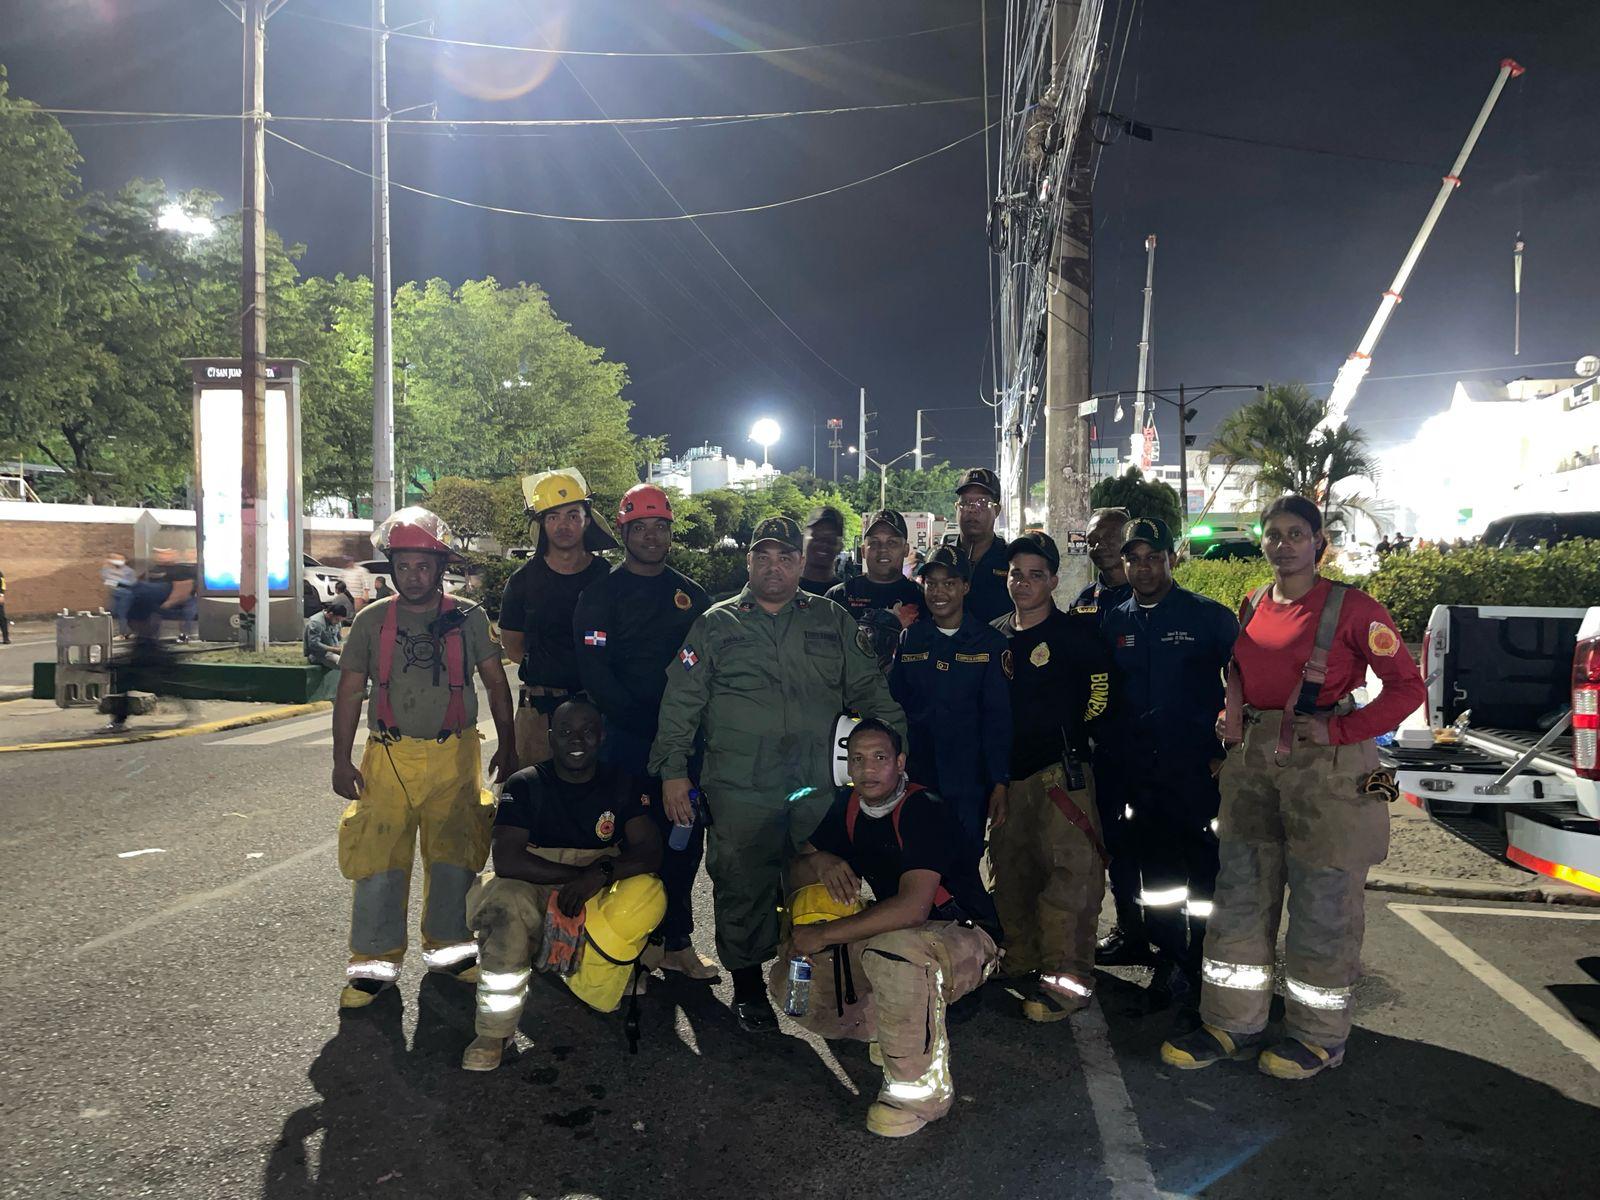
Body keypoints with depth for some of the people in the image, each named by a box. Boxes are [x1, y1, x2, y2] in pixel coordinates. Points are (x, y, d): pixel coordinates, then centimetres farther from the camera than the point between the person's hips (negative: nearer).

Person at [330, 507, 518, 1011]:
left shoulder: (468, 618, 2)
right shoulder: (371, 621, 3)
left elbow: (496, 684, 7)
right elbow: (349, 691, 6)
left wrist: (507, 747, 4)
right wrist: (341, 759, 2)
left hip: (455, 757, 0)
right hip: (389, 757, 0)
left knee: (455, 854, 8)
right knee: (379, 858, -2)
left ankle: (448, 946, 26)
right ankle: (375, 960, 14)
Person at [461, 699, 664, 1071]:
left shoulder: (623, 784, 1)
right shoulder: (525, 785, -4)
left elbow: (650, 851, -8)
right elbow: (506, 860, -16)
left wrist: (600, 874, -25)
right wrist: (577, 873, -20)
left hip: (601, 894, 1)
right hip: (534, 891, -1)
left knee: (648, 894, -30)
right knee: (506, 903, -35)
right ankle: (494, 1032, -21)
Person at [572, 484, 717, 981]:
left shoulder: (692, 594, 14)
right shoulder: (601, 594, 0)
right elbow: (594, 669, -8)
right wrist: (639, 719, -14)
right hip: (626, 739, -4)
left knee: (684, 842, 7)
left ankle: (675, 942, 19)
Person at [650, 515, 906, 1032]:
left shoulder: (833, 622, 11)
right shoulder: (715, 625, 7)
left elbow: (870, 691, 14)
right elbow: (680, 702, 5)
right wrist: (673, 770, -2)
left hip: (817, 789, 1)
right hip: (738, 791, -1)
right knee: (743, 892, 6)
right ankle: (747, 986, 24)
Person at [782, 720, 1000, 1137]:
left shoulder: (923, 810, -23)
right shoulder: (849, 806, 0)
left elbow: (913, 907, -35)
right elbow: (796, 875, 6)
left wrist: (824, 935, -29)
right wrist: (820, 862, -19)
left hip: (966, 941, -8)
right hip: (892, 933, 8)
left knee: (892, 949, -40)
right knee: (788, 980, -5)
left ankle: (921, 1088, -21)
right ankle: (893, 1032, 9)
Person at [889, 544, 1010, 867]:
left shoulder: (989, 643, 0)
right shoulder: (909, 639, 7)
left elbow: (998, 717, -3)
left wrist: (1000, 783, -8)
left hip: (968, 783, -2)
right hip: (914, 779, 2)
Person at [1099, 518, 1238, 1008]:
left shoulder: (1210, 617, -3)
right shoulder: (1112, 623, 8)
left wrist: (1228, 750, -6)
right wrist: (1107, 755, 6)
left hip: (1197, 766, -4)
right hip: (1139, 771, 4)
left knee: (1203, 870, 1)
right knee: (1155, 869, 12)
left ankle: (1202, 964, 16)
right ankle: (1170, 958, 26)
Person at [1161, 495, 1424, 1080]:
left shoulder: (1351, 607, -8)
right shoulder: (1252, 606, 10)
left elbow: (1407, 687, -7)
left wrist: (1339, 731, -16)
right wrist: (1232, 715, 6)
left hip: (1327, 767, -6)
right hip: (1254, 761, 6)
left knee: (1322, 905, 4)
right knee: (1240, 894, 9)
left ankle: (1319, 1035, 22)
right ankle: (1233, 1024, 22)